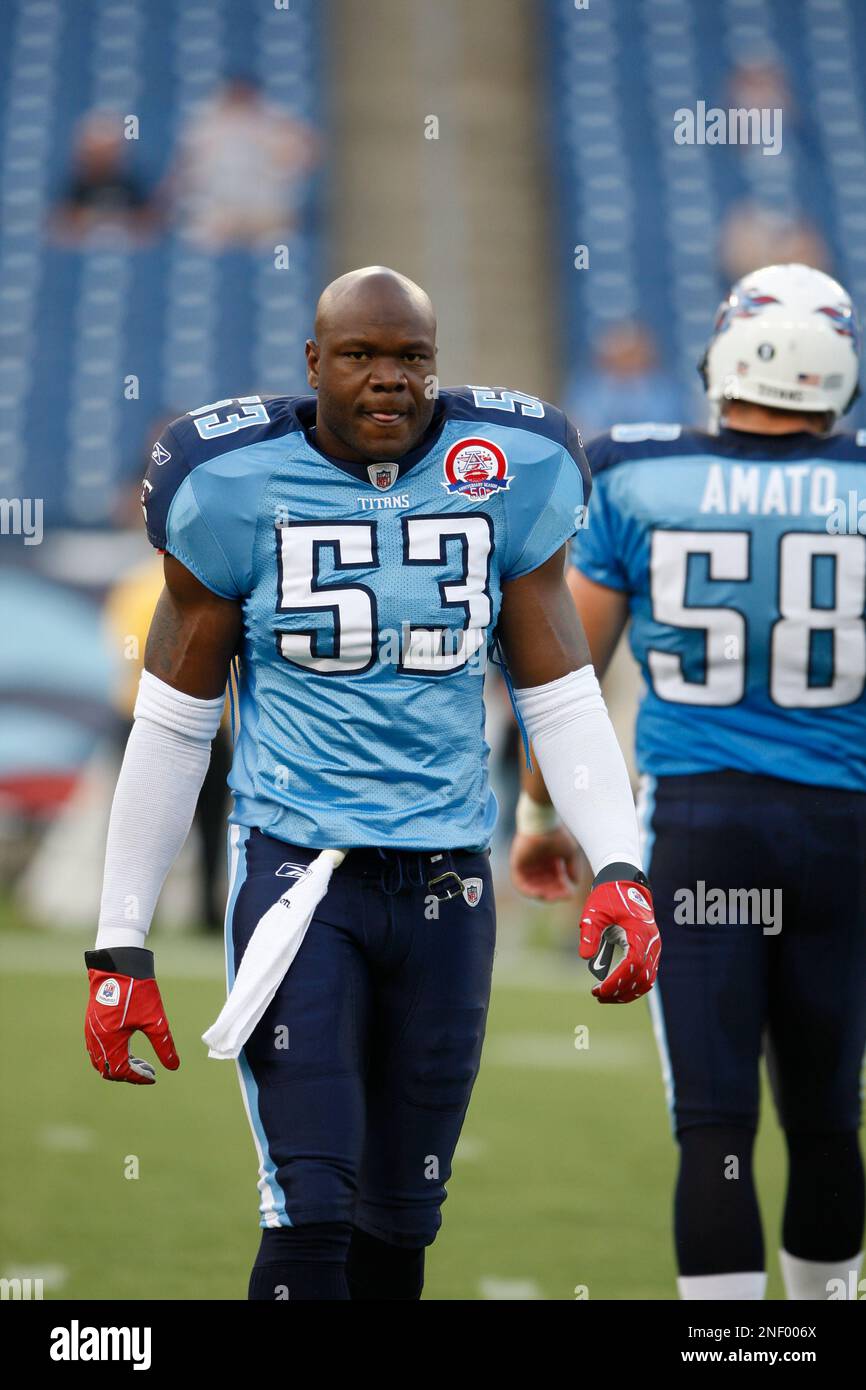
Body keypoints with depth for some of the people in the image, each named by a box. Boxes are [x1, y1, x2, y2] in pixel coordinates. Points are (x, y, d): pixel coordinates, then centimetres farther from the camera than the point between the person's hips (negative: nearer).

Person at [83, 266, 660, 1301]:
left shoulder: (510, 477, 2)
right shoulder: (235, 486, -4)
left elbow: (563, 704, 6)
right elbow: (171, 727, 2)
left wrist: (619, 872, -10)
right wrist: (119, 945, 1)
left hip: (444, 883, 3)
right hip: (295, 865, -3)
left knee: (399, 1220, 9)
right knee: (311, 1215, -13)